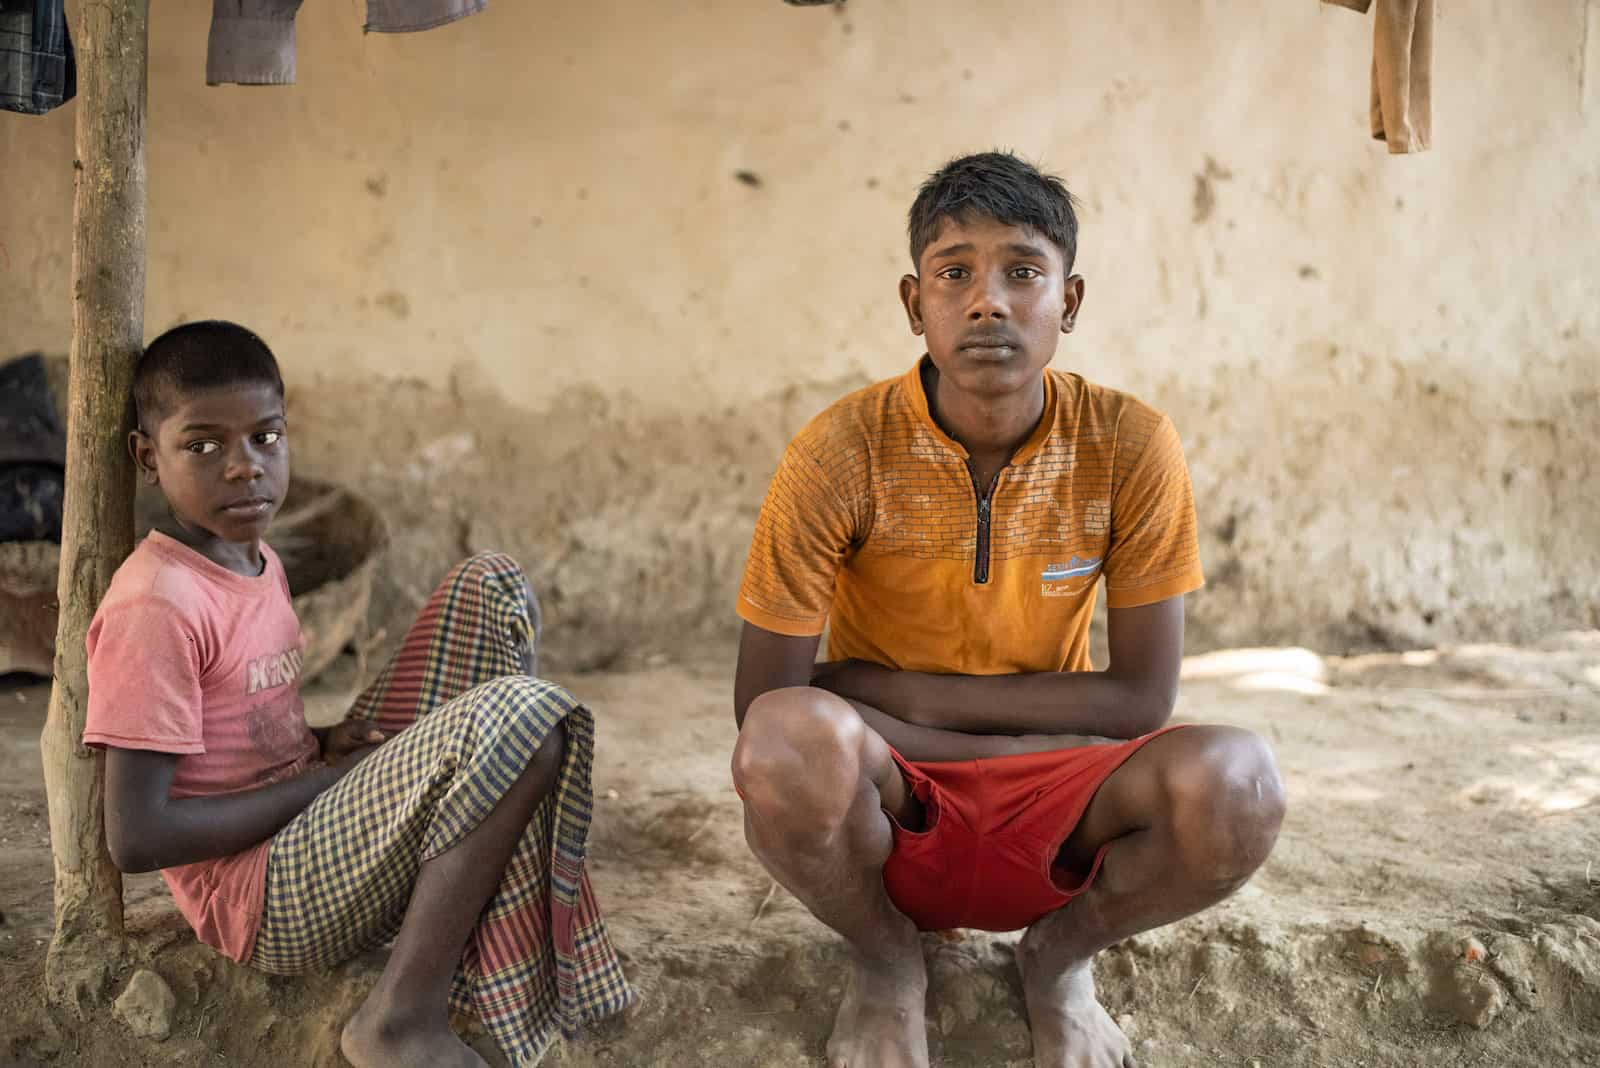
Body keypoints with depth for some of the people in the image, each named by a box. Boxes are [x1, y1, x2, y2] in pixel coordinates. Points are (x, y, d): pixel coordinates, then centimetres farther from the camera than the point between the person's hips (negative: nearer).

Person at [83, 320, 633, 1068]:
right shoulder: (153, 607, -18)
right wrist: (322, 778, -14)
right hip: (263, 903, -9)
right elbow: (136, 837, -21)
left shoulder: (259, 561, 10)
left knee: (492, 588, 4)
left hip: (312, 838, 9)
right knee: (527, 717, -28)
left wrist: (323, 747, 0)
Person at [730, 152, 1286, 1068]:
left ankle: (1063, 951, 5)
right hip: (889, 811, -1)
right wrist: (1026, 746, -16)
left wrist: (902, 691, -13)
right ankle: (885, 962, 1)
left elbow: (1141, 703, -8)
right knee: (791, 740, -35)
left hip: (1053, 821, 1)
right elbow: (765, 706, -14)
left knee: (1236, 785, -30)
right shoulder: (843, 454, -14)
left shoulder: (1131, 447, -9)